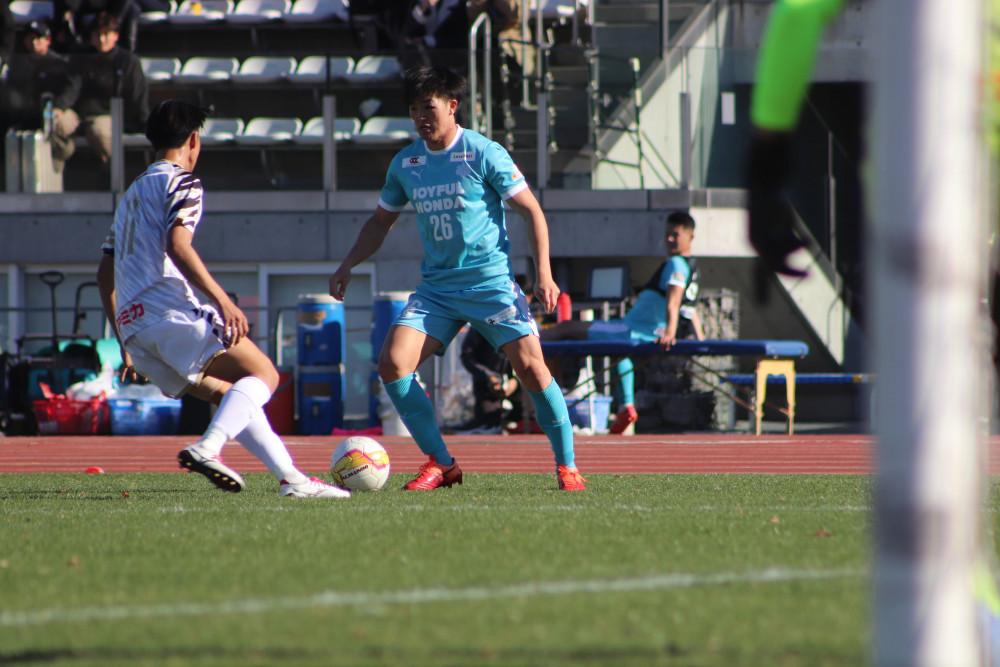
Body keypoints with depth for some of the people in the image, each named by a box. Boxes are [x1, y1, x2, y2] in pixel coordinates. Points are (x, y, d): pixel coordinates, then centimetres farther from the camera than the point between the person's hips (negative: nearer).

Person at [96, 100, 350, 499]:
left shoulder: (132, 194, 29)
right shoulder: (181, 183, 3)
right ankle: (208, 448, -35)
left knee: (229, 394, 15)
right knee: (263, 375, -12)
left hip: (133, 327, 9)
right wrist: (222, 300, -19)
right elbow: (177, 245, -15)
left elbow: (105, 275, 28)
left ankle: (291, 477, 6)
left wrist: (126, 343, 32)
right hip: (171, 311, -9)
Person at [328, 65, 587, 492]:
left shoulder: (484, 154, -7)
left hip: (491, 281, -5)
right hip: (436, 287, 5)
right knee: (392, 363, -13)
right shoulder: (405, 164, 7)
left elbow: (532, 211, -4)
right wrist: (347, 265, 11)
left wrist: (544, 274, -13)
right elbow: (380, 220, 23)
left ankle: (567, 466, -1)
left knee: (530, 367, -17)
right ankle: (441, 463, -1)